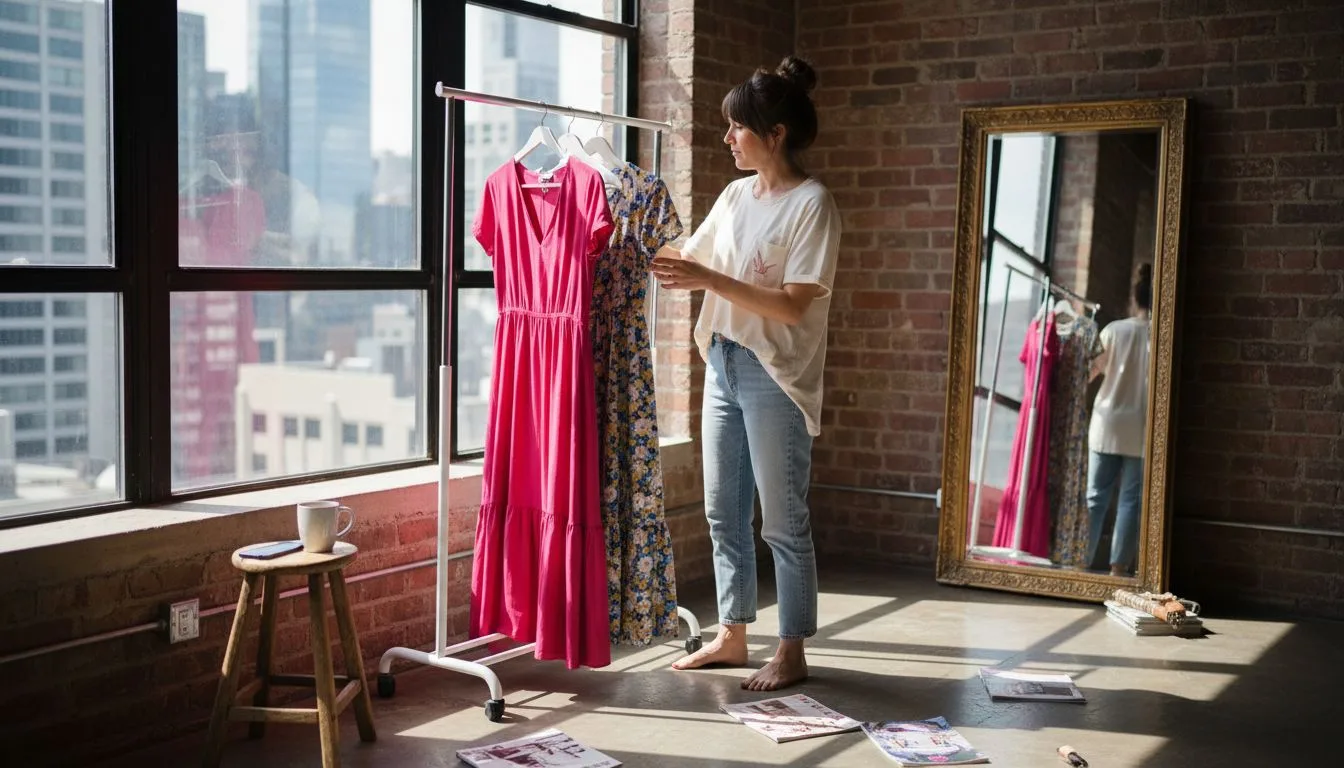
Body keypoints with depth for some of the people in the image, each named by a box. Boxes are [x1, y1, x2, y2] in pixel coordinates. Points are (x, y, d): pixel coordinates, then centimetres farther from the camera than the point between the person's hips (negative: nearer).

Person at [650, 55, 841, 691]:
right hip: (723, 364, 8)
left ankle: (791, 652, 13)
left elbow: (792, 305, -19)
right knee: (724, 513, 13)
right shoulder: (735, 195, 9)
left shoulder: (811, 204, -12)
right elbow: (690, 263, 16)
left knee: (783, 522, 2)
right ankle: (731, 636, 26)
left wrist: (709, 279, -22)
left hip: (774, 375, -7)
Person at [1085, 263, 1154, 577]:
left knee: (1095, 496, 6)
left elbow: (1091, 371, 6)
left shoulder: (1114, 330, -2)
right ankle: (1118, 567, 3)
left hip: (1107, 424, 1)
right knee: (1131, 499, 3)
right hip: (1141, 428, -1)